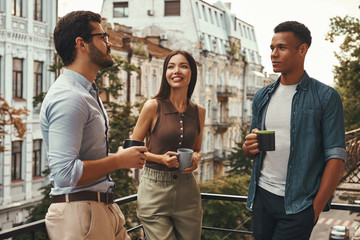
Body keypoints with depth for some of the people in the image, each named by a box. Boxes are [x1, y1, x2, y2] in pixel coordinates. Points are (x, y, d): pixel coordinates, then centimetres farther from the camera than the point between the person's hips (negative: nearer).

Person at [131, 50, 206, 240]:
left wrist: (196, 158, -3)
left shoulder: (198, 111, 6)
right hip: (155, 190, -4)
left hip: (187, 189, 4)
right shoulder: (153, 106, -6)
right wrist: (160, 158, -15)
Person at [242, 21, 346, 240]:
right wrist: (248, 147, -7)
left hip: (299, 205, -5)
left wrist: (317, 206, -13)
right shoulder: (262, 97, 10)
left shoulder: (326, 97, -6)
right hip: (262, 196, 5)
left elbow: (336, 156, -9)